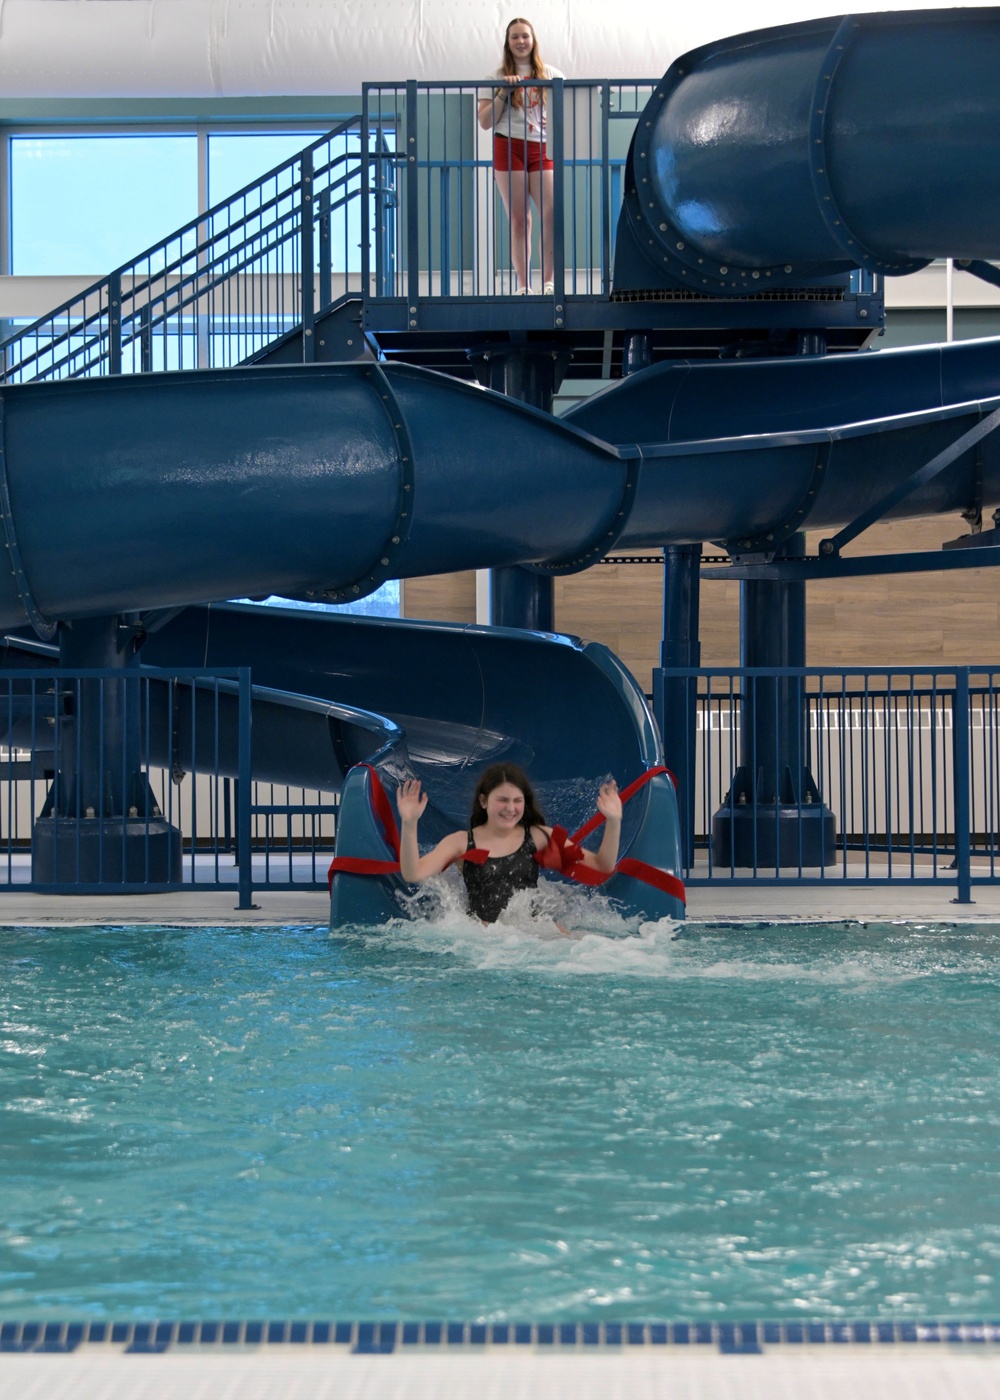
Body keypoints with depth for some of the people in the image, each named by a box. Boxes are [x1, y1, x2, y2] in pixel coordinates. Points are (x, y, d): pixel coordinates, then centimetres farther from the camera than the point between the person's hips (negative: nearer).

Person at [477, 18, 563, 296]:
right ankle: (522, 285, 0)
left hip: (542, 150, 1)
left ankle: (548, 281, -7)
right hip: (509, 148, -1)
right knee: (519, 218, -2)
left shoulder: (551, 75, 11)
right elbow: (485, 122, 3)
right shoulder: (498, 78, 9)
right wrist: (503, 93, -8)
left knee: (552, 213, -14)